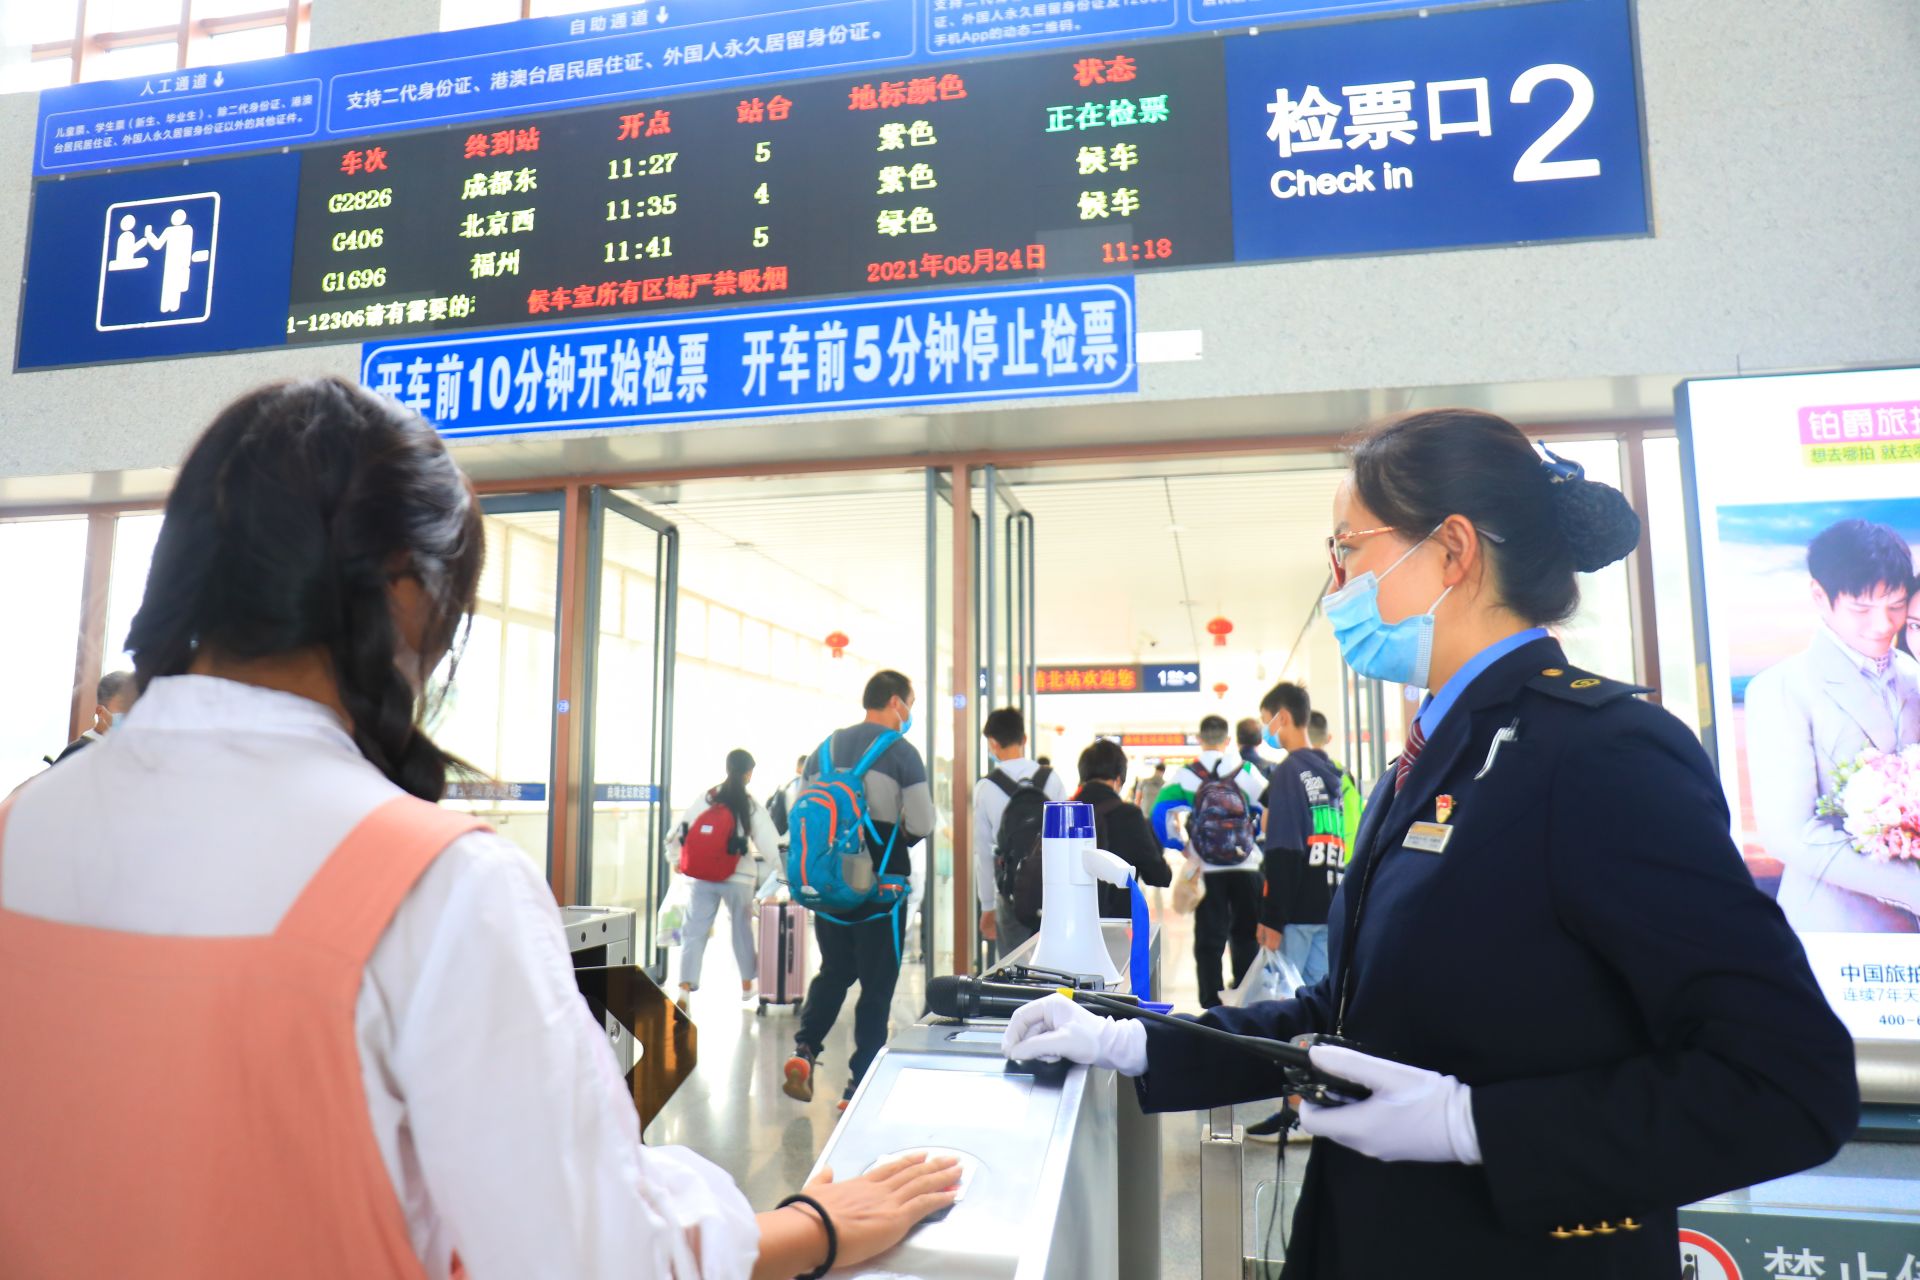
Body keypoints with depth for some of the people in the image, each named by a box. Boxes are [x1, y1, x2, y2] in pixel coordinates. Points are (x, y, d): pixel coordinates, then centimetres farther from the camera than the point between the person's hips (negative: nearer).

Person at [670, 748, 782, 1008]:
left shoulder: (705, 798, 1)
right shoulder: (752, 807, -4)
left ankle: (684, 990, -12)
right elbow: (772, 848, -6)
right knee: (743, 929, 18)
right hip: (739, 878, -1)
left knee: (695, 932, 3)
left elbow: (681, 830, 4)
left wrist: (675, 857, 22)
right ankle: (746, 985, 32)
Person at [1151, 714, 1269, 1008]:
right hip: (1246, 867, 1)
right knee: (1246, 934, 17)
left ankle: (1211, 1000, 6)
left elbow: (1161, 814, -10)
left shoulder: (1185, 775, -4)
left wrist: (1180, 847, 1)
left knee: (1209, 937, 7)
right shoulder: (1247, 771, -1)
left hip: (1206, 869, -1)